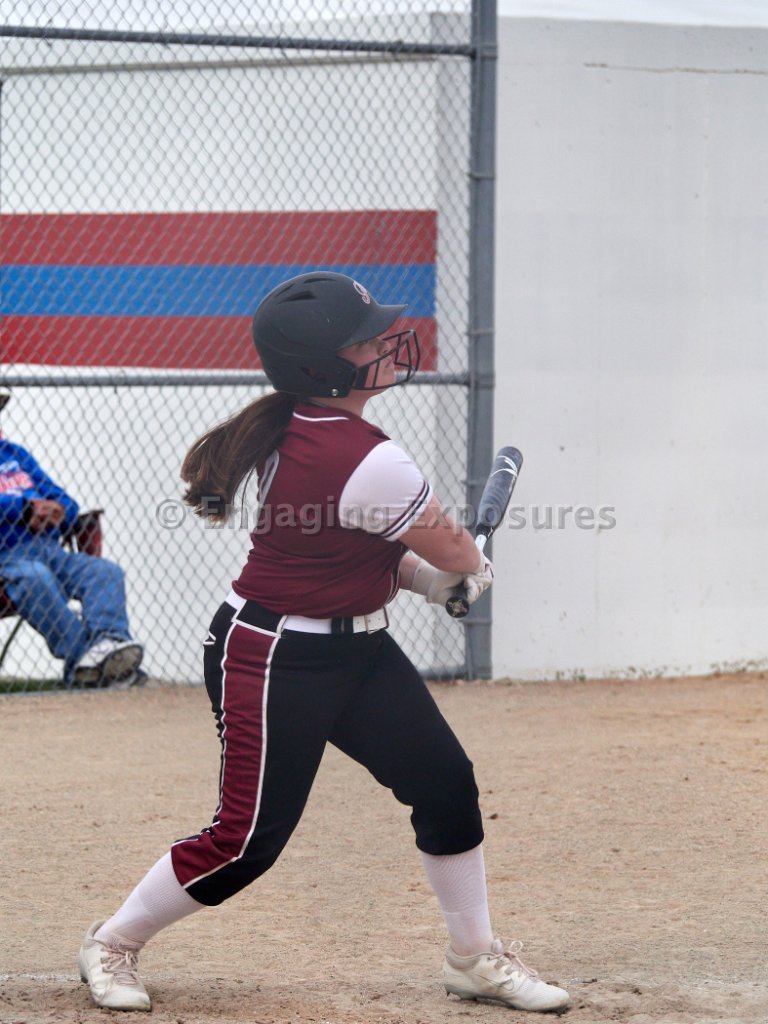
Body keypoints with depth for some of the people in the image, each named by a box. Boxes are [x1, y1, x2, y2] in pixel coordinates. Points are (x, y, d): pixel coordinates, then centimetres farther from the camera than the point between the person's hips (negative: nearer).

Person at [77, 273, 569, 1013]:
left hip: (354, 647, 10)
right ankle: (112, 944, 17)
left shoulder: (296, 429, 0)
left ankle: (474, 959, 19)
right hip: (275, 664, -10)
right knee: (249, 839, -2)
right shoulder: (367, 462, -28)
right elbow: (450, 549, -13)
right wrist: (471, 566, 11)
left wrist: (423, 576, 5)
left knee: (445, 781, 7)